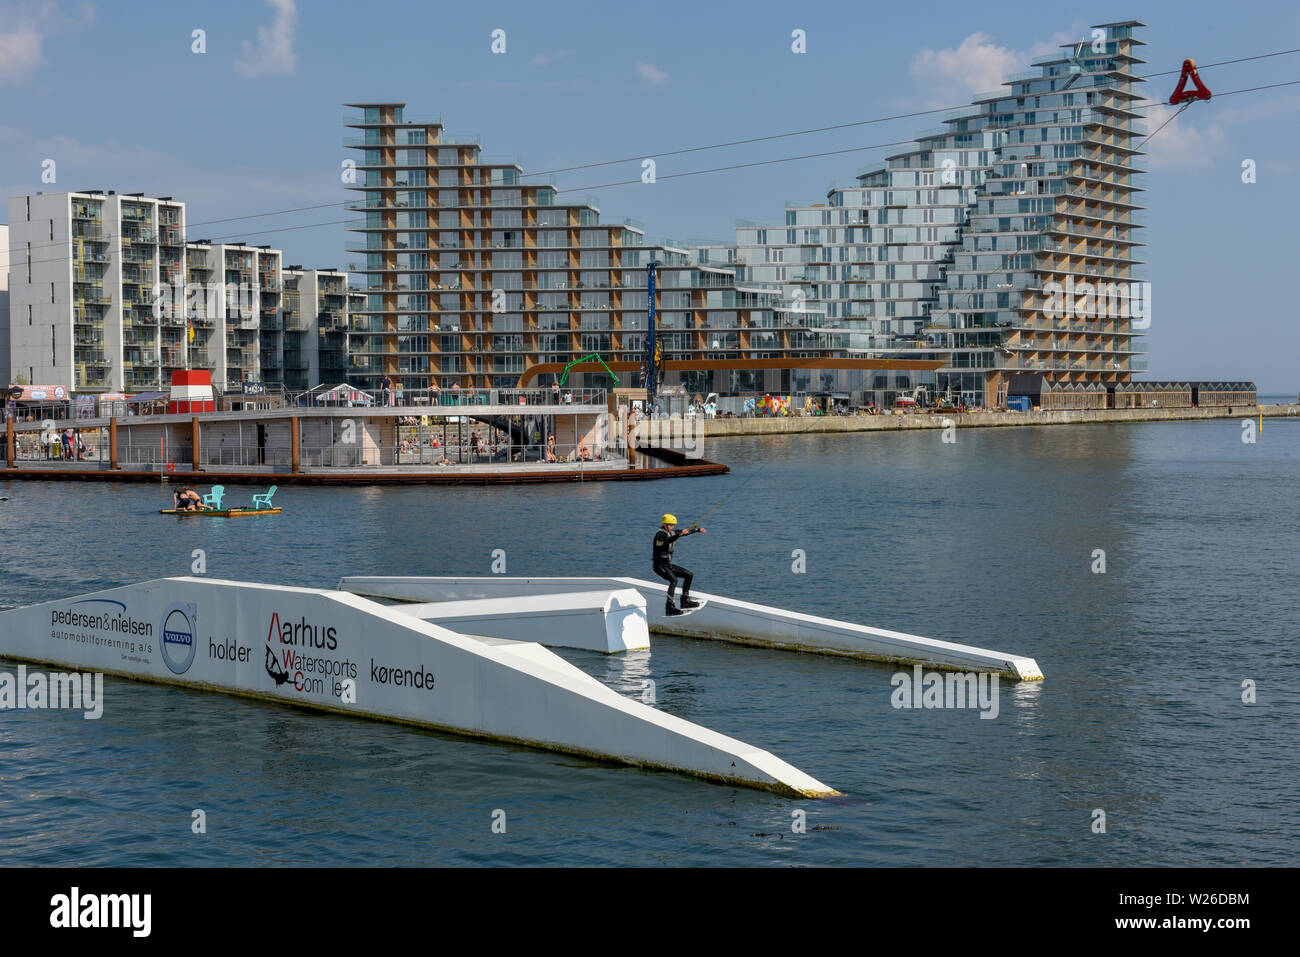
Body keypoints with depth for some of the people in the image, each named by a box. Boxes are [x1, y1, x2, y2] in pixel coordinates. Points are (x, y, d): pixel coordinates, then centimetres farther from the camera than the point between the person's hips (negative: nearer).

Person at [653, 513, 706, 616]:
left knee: (689, 575, 11)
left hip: (668, 565, 10)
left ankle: (685, 601, 18)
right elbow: (668, 540, -38)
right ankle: (669, 608, -35)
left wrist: (698, 530, 32)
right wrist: (680, 534, -51)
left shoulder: (672, 532, 10)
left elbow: (686, 532, 27)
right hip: (659, 565, -10)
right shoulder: (660, 534, -16)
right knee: (674, 580, -31)